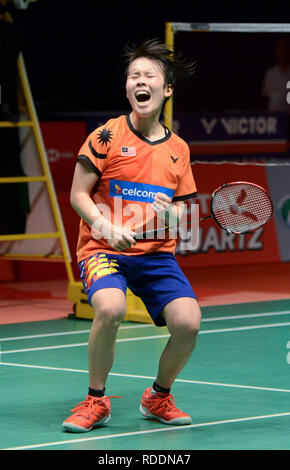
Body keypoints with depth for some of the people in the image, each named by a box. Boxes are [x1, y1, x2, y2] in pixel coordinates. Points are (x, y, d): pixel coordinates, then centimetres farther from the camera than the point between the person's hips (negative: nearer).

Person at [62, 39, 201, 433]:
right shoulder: (107, 136, -2)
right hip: (103, 250, -3)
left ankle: (158, 397, 13)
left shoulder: (178, 149, 9)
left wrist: (172, 214, -8)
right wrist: (108, 228, -18)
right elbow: (78, 195, -2)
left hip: (157, 253, 4)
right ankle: (96, 401, -8)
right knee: (111, 309, -33)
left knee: (188, 324, -18)